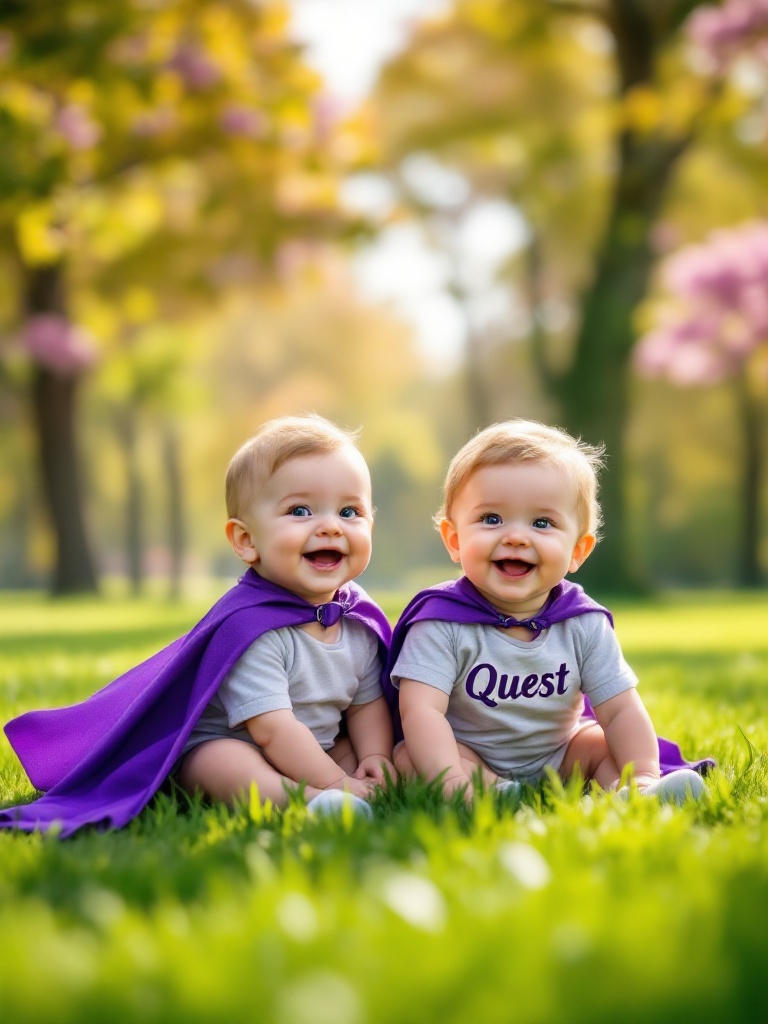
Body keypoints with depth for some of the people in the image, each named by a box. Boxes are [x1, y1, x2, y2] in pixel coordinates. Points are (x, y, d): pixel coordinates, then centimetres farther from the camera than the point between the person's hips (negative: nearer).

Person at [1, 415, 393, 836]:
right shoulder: (250, 627, -26)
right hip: (218, 744, -9)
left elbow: (367, 703, 9)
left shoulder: (361, 619, -2)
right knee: (221, 763, -38)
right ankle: (308, 801, -59)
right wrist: (336, 783, -31)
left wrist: (374, 760, -10)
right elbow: (272, 729, -30)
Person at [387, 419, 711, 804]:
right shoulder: (442, 621, -22)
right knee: (409, 758, -27)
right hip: (467, 757, -3)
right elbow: (421, 710, -31)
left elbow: (620, 711, -10)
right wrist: (454, 784, -44)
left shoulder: (586, 626, -11)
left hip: (557, 755, 4)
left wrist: (643, 779, -27)